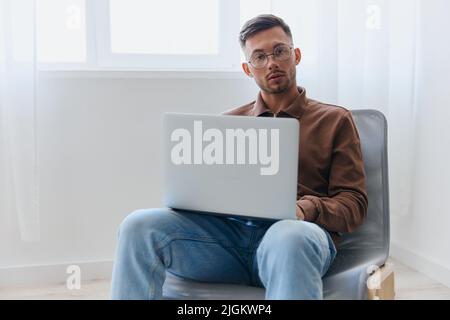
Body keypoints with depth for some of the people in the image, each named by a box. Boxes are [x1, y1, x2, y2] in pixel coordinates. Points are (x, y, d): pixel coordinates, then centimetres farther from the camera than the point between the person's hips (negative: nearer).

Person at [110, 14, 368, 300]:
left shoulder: (335, 120, 15)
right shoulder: (229, 122, 24)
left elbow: (354, 203, 8)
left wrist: (304, 209, -14)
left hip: (297, 231, -3)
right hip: (228, 229, 4)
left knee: (289, 238, -41)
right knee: (139, 226, -22)